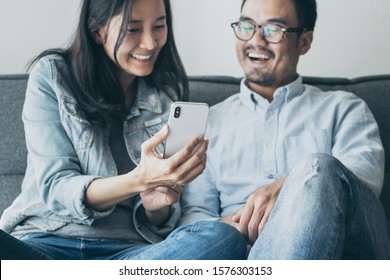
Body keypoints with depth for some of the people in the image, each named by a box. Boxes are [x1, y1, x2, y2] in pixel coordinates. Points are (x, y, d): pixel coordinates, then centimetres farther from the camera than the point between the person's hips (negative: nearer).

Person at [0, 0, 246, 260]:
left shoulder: (168, 96, 11)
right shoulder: (52, 75, 1)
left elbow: (160, 222, 11)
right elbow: (55, 188, -8)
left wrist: (156, 207, -15)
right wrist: (140, 180, -26)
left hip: (129, 249, 5)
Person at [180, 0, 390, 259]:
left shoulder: (342, 108, 21)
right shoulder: (211, 121, 24)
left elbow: (367, 170, -1)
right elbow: (193, 212, 15)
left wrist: (286, 187, -22)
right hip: (244, 251, -1)